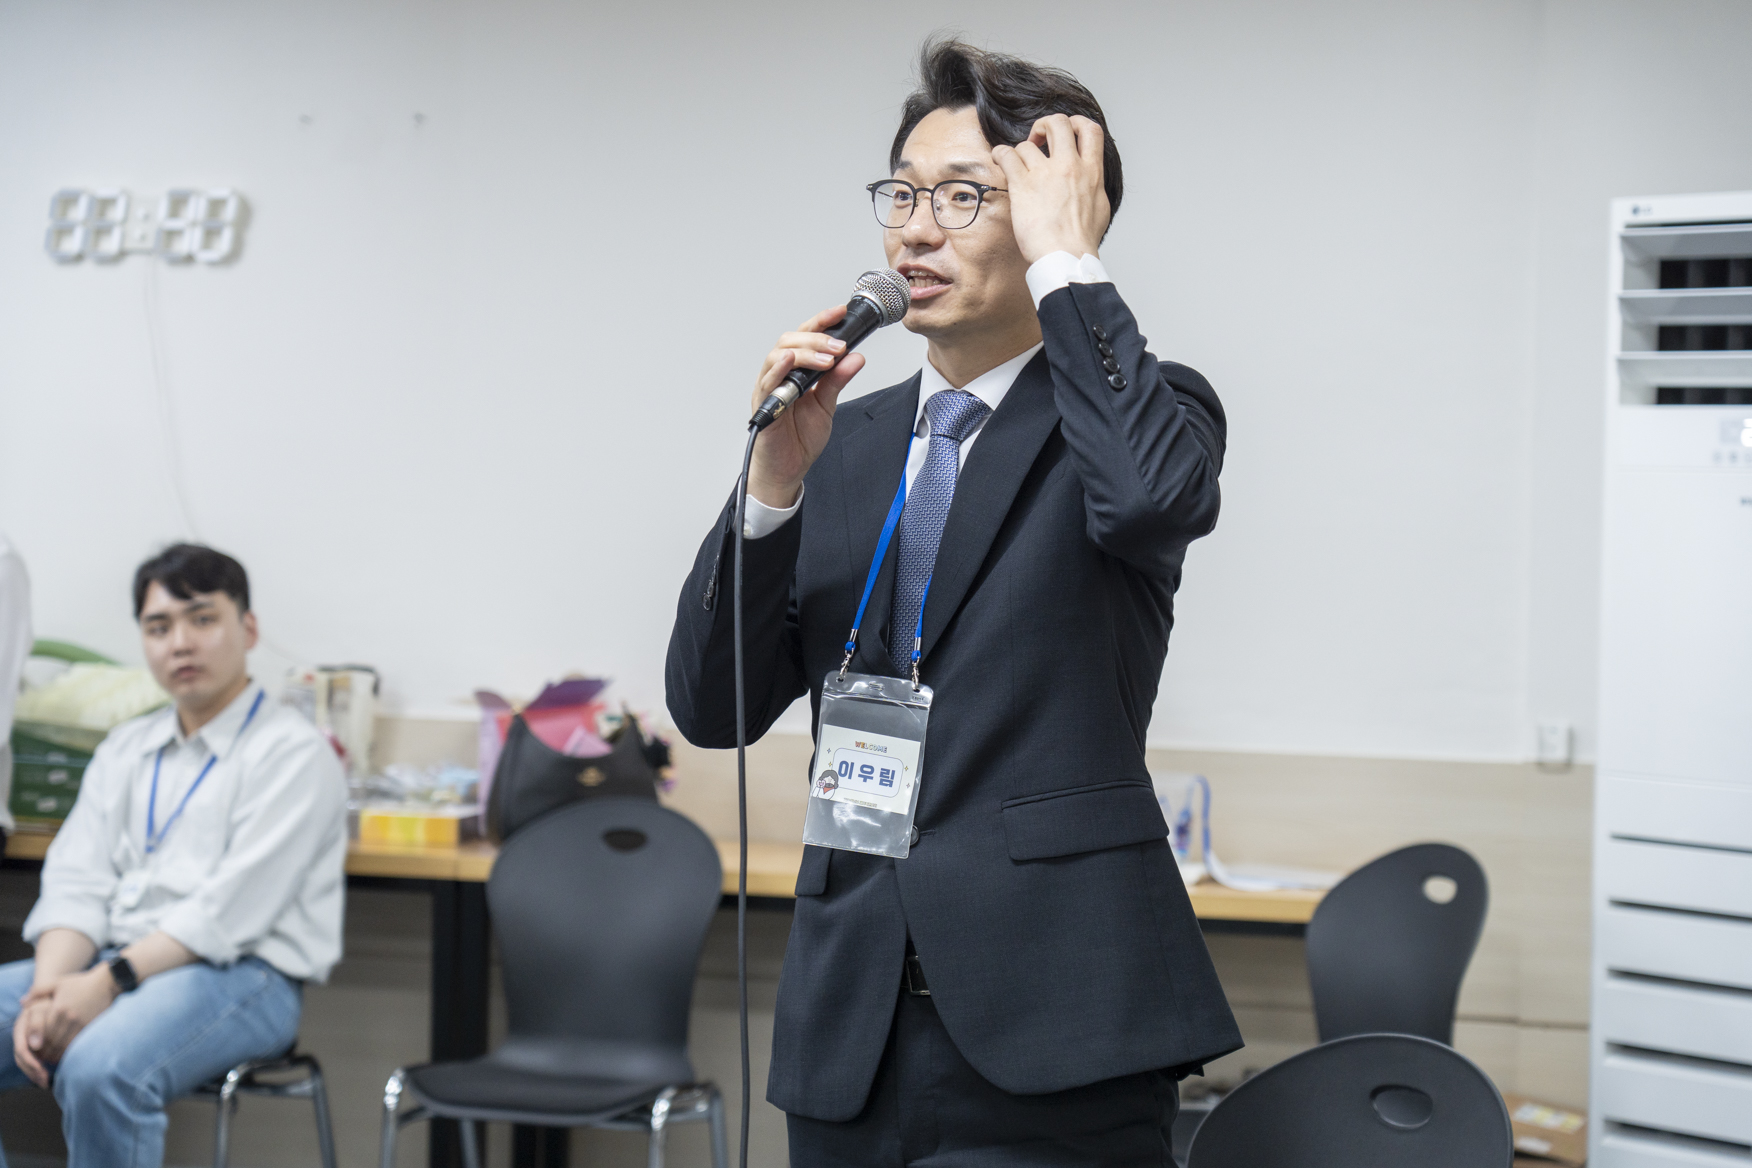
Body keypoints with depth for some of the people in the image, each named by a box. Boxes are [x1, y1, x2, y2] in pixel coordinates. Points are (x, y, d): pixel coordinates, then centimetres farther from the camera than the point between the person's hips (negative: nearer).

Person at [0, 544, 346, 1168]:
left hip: (240, 973, -7)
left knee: (99, 1068, -35)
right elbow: (77, 882, 8)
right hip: (114, 962, 7)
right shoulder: (125, 748, 18)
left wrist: (108, 983, -20)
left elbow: (229, 911, -13)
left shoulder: (293, 754, -3)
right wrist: (50, 990, -11)